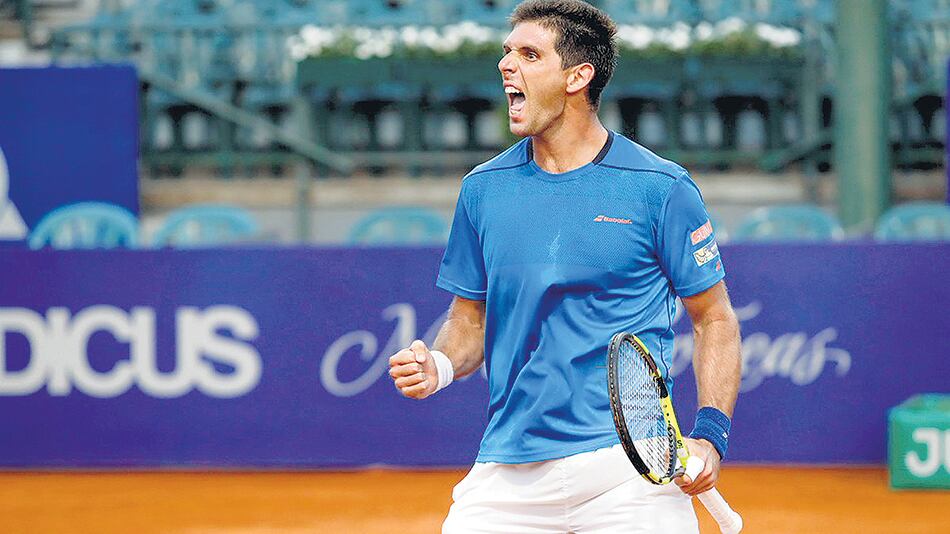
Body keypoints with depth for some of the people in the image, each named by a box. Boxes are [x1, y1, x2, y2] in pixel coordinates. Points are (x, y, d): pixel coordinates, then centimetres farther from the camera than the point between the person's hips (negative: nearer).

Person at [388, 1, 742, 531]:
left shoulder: (659, 187, -2)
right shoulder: (483, 188, 9)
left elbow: (715, 318, 2)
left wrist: (711, 435, -10)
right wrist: (441, 366, -4)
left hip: (630, 467, -3)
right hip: (508, 468, 3)